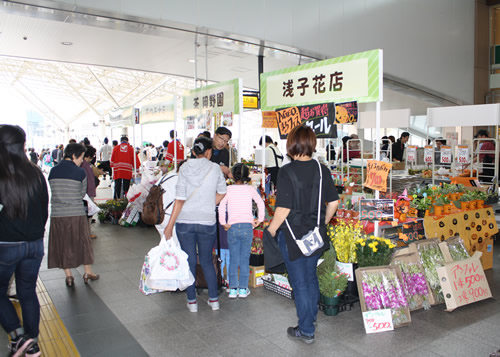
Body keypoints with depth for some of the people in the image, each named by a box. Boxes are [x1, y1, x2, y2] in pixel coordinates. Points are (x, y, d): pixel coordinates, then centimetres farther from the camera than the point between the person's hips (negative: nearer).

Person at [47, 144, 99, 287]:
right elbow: (82, 194, -1)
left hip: (57, 214, 3)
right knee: (83, 242, 13)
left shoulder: (53, 171, 2)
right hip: (77, 214, -3)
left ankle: (68, 276, 18)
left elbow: (53, 192, 10)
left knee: (62, 244, 12)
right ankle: (88, 273, 24)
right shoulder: (80, 172, -9)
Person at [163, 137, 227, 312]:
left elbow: (180, 199, -9)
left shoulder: (185, 168, -5)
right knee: (207, 261, 17)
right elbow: (221, 192, 8)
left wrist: (169, 226, -5)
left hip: (184, 221, 0)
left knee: (189, 262, 11)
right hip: (207, 222, 0)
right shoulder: (214, 168, -3)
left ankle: (192, 301, 21)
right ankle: (214, 299, 22)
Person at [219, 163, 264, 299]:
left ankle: (233, 289, 9)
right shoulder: (250, 189, 3)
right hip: (247, 226, 0)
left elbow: (221, 206, -9)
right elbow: (260, 203, -3)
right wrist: (259, 219, 6)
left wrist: (223, 223, -2)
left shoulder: (228, 189, 0)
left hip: (232, 227, 0)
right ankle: (243, 289, 9)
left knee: (233, 259, 8)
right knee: (245, 258, 6)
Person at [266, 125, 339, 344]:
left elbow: (283, 209, -21)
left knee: (300, 283, 9)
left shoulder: (287, 172, -19)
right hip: (315, 235, 5)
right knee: (311, 278, 23)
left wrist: (271, 230, -7)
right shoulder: (322, 170, -3)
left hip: (293, 236, -5)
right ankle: (311, 317, 41)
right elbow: (333, 202, 2)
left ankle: (306, 331, 22)